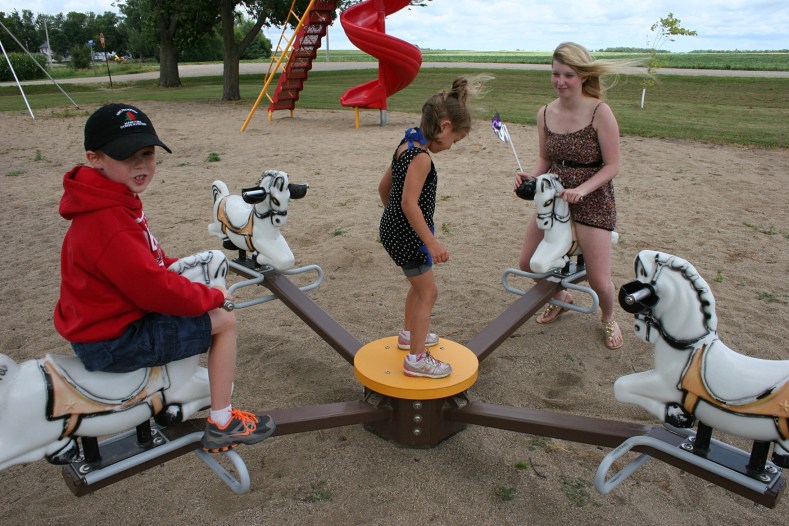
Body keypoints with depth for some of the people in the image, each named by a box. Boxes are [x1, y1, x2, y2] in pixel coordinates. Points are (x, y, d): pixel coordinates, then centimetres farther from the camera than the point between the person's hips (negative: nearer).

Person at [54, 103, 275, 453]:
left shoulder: (114, 204, 6)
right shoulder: (108, 225, -28)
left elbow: (145, 262, 18)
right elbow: (155, 289, -29)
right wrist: (215, 297, -16)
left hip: (107, 320, 10)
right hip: (114, 343, -10)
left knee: (210, 304, 22)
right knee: (224, 320, -10)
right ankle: (221, 425, 1)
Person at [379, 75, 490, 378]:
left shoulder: (406, 146, 7)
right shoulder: (421, 156, -22)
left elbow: (384, 187, 15)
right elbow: (409, 202, -29)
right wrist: (432, 242, -28)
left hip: (393, 229, 10)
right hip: (407, 236, -10)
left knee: (419, 283, 26)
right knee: (427, 292, 1)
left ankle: (409, 334, 44)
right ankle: (416, 359, 8)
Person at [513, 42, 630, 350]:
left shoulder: (599, 112, -17)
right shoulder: (545, 114, -3)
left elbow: (612, 166, -13)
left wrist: (582, 189, -27)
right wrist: (531, 177, -10)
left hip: (593, 201, -5)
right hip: (553, 198, 5)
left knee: (599, 282, -3)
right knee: (527, 264, 8)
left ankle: (608, 319, 34)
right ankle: (561, 298, 40)